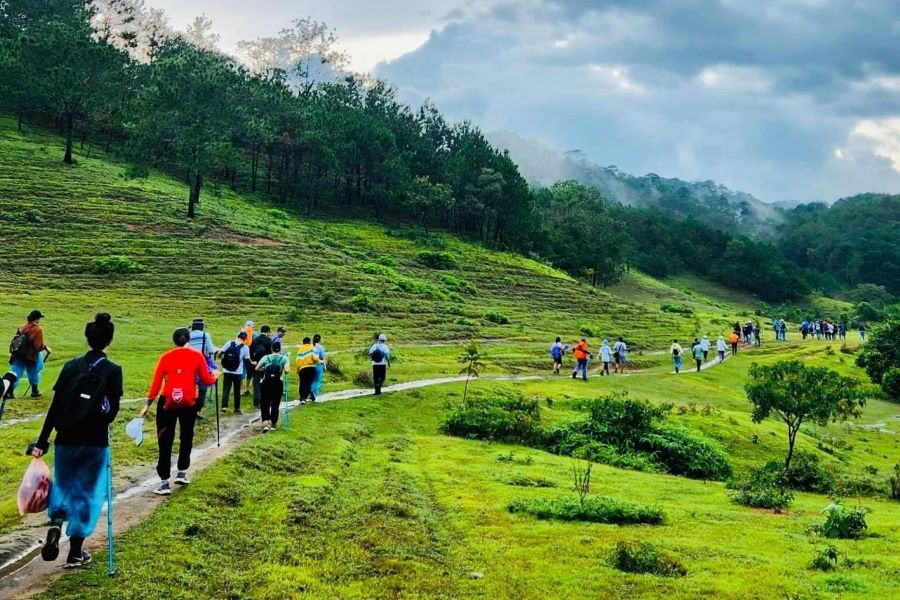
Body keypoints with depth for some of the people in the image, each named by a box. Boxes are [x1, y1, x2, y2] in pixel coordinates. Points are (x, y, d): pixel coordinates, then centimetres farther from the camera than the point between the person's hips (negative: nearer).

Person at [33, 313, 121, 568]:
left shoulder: (71, 366, 0)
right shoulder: (113, 370, -8)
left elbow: (55, 407, -1)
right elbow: (112, 409, -11)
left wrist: (42, 441, 3)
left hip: (66, 440, 2)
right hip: (96, 442, -2)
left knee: (63, 486, 20)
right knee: (87, 493, 11)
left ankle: (55, 525, -9)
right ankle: (75, 552, 15)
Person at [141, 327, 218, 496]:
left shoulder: (166, 357, 3)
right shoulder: (196, 356, 0)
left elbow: (156, 383, 2)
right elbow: (207, 380, 3)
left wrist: (147, 405, 9)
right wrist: (215, 375, 26)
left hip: (167, 403, 0)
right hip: (188, 403, 0)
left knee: (165, 442, 5)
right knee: (186, 437, 22)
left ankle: (164, 483, 3)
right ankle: (181, 473, 27)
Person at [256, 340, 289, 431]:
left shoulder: (266, 357, 4)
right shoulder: (284, 358, 0)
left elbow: (257, 369, -2)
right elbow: (287, 370, -14)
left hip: (265, 383, 0)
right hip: (278, 383, 0)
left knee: (264, 404, 6)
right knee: (275, 404, 11)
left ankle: (265, 423, -11)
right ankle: (273, 424, 18)